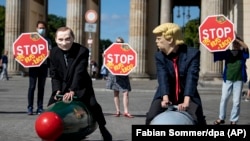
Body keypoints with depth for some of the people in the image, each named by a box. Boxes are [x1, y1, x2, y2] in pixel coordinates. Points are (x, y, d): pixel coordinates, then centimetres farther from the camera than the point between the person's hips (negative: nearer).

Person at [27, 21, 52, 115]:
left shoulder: (48, 40, 11)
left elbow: (49, 52, 0)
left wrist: (48, 53, -22)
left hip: (43, 65, 1)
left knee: (41, 87, 5)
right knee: (32, 86, -3)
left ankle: (40, 108, 8)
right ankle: (30, 107, 0)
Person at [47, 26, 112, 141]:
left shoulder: (82, 51, -21)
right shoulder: (53, 53, -8)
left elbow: (79, 72, -29)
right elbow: (54, 74, -4)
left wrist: (72, 90, -37)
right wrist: (57, 90, -18)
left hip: (80, 86, -3)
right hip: (62, 87, 4)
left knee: (93, 106, -13)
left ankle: (103, 131, 6)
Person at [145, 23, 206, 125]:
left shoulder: (192, 53, -13)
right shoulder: (159, 56, -4)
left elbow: (191, 78, -24)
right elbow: (163, 77, -19)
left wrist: (186, 102, -37)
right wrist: (165, 98, -36)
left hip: (188, 96, -2)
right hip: (166, 96, 2)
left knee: (198, 121, -17)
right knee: (151, 118, -16)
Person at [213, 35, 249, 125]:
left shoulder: (242, 53, 3)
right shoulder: (227, 52, 5)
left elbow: (245, 47, -17)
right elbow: (215, 52, -1)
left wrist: (236, 38, -23)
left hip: (239, 80, -1)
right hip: (227, 79, 1)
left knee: (236, 101, 2)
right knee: (224, 99, 4)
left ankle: (233, 120, 11)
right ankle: (221, 118, 16)